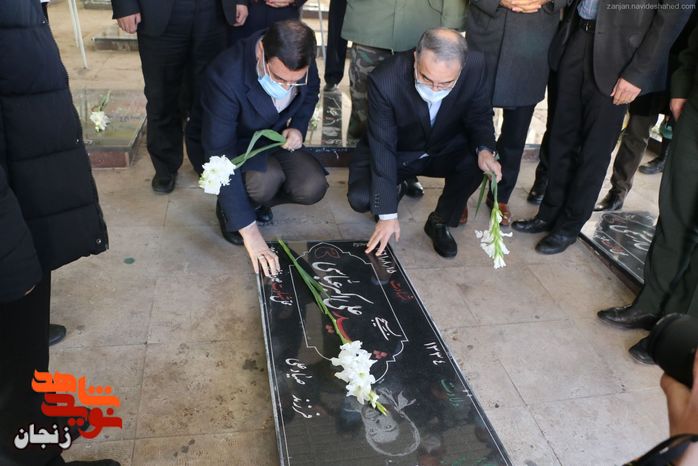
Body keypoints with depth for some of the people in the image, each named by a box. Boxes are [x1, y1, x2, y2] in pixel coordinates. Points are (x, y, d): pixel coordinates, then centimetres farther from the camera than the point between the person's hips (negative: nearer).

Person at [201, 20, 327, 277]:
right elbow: (220, 156, -35)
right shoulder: (226, 76, -35)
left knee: (312, 188, -23)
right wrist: (248, 229, -37)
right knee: (268, 179, -36)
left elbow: (311, 91, 5)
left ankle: (251, 199, 8)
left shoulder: (300, 58, -21)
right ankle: (228, 205, 0)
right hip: (236, 143, -4)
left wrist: (298, 127, -15)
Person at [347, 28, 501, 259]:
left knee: (476, 159, -28)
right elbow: (383, 147, -28)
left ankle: (440, 222, -1)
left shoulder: (475, 66, -24)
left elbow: (480, 116, -7)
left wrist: (484, 149, -31)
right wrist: (387, 215, -28)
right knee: (360, 198, -24)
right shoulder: (385, 80, -32)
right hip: (396, 153, -2)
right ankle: (395, 186, 14)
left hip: (444, 150, 2)